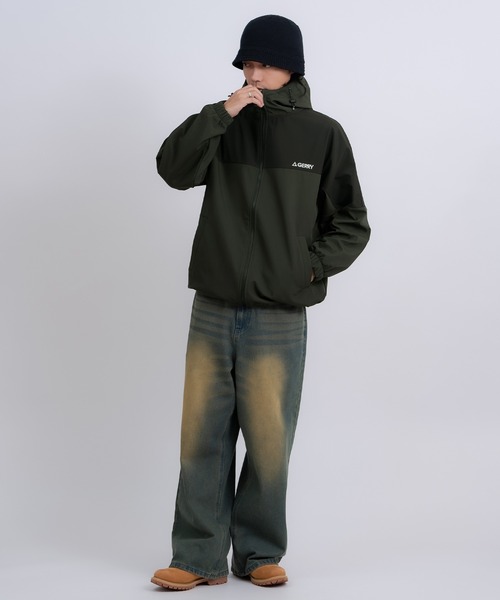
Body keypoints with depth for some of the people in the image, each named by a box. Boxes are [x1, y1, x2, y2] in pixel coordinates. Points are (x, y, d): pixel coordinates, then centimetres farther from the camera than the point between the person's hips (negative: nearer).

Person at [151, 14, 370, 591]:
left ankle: (260, 553, 18)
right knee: (202, 438, 3)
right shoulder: (226, 125, 9)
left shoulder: (323, 135, 4)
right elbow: (173, 169, -6)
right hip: (212, 311, 2)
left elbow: (351, 225, 8)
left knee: (269, 442, 2)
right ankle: (199, 557, 11)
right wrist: (219, 115, -14)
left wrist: (311, 265, -6)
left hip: (279, 320, -2)